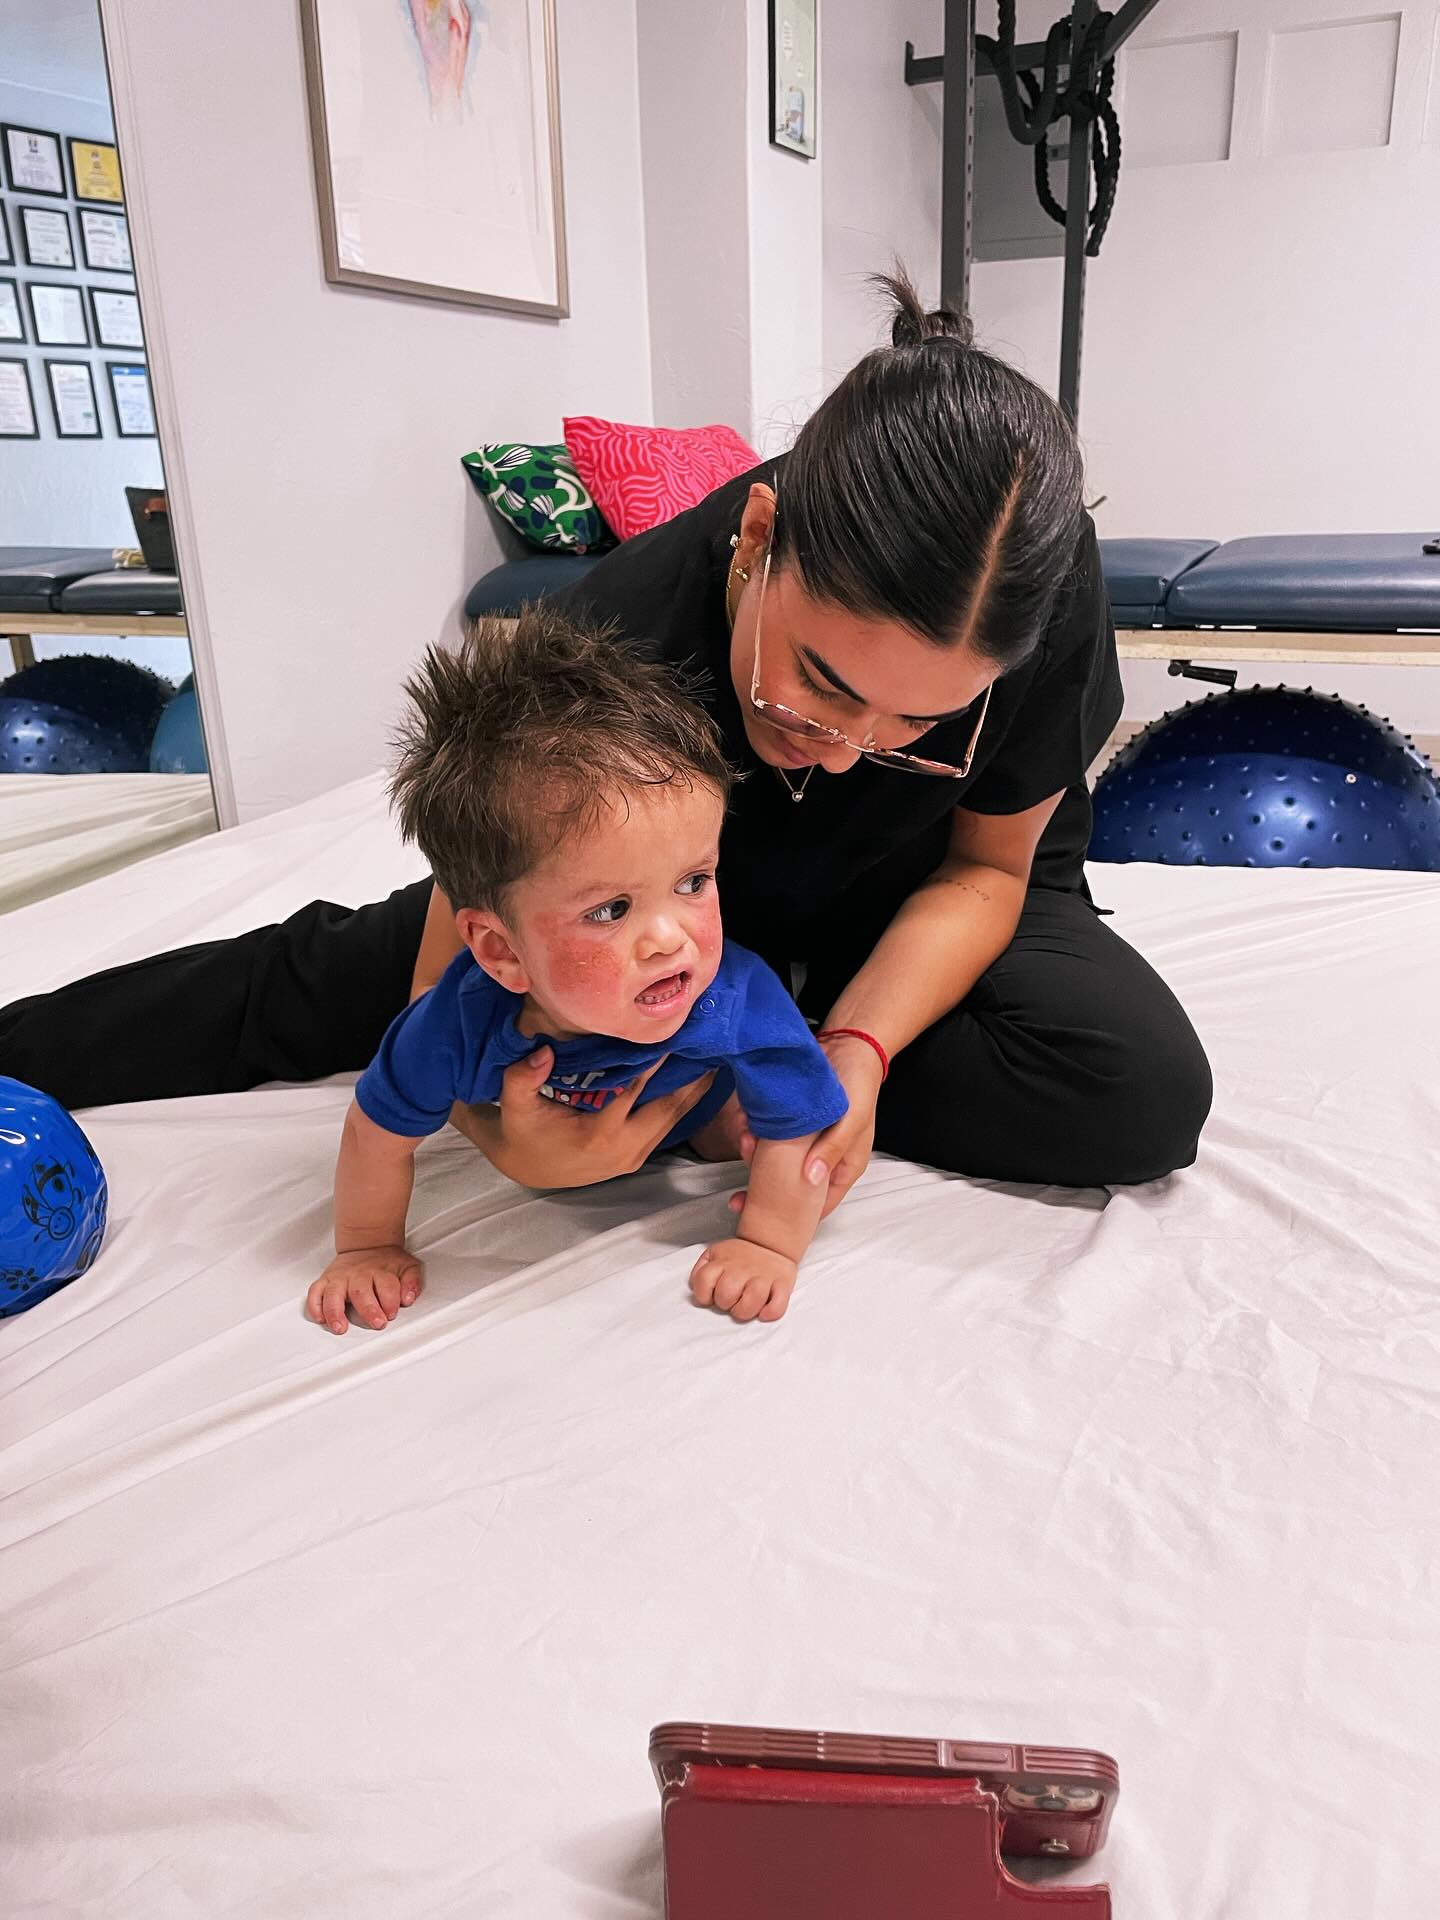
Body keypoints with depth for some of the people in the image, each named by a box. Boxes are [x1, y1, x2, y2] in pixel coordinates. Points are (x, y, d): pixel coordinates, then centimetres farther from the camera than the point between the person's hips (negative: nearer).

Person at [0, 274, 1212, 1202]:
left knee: (1144, 1095, -26)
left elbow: (984, 865, -18)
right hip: (690, 878, -1)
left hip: (915, 896, 2)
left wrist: (858, 1048, -36)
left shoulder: (1043, 589, -34)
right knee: (334, 971, -2)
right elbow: (451, 983, -26)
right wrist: (506, 1137, -47)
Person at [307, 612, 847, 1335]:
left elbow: (799, 1128, -28)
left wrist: (769, 1245, -27)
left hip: (682, 1130, -2)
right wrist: (367, 1248, -14)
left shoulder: (739, 1003, -48)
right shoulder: (461, 1021, -45)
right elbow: (378, 1133, -25)